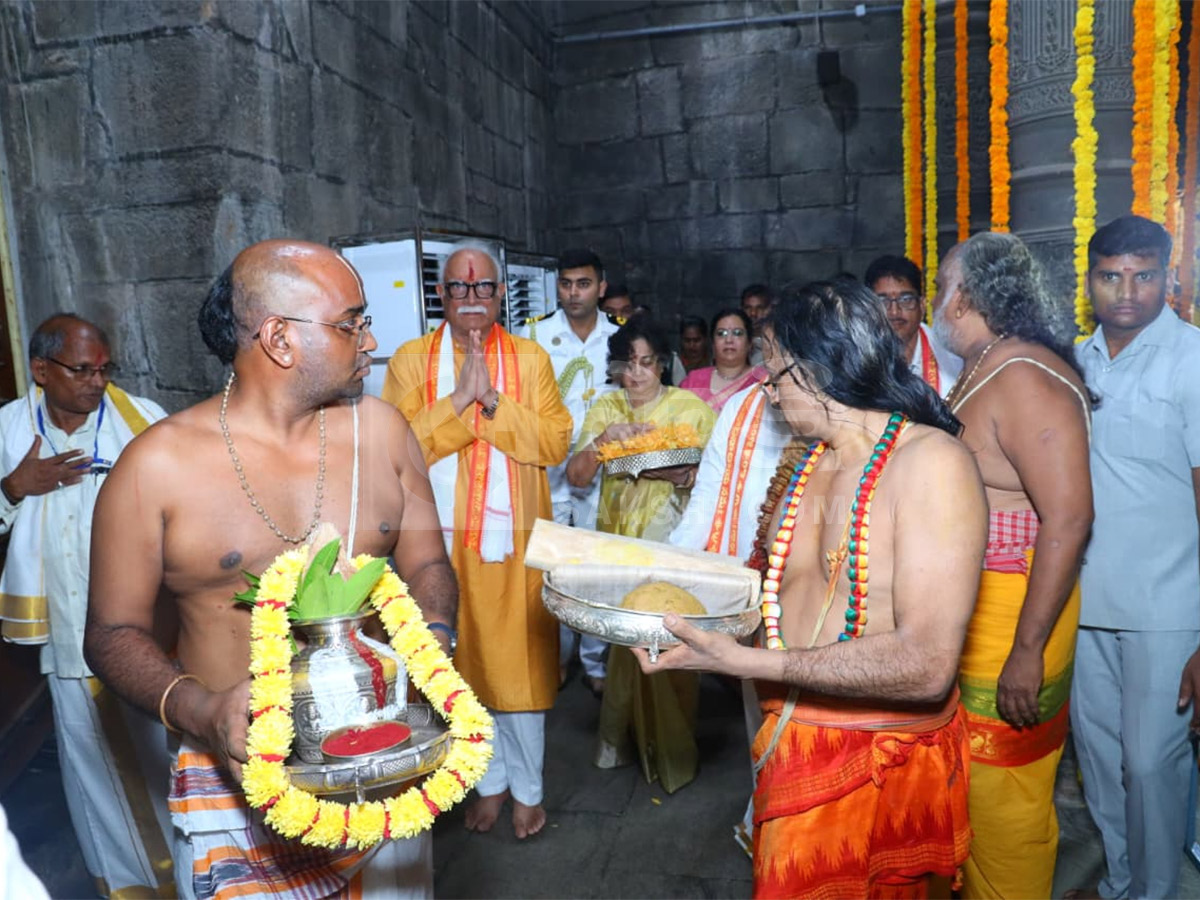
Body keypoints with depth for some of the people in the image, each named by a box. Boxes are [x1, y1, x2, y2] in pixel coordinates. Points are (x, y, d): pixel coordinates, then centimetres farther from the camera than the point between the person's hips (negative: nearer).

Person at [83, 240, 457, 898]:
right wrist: (197, 709, -21)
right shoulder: (157, 465, -10)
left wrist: (434, 636, -14)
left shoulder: (378, 429, -1)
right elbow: (113, 632, -3)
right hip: (239, 780, -3)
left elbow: (426, 563, 6)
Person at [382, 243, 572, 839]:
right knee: (464, 662, 11)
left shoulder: (530, 359, 3)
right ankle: (490, 780, 32)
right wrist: (460, 397, -18)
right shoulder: (411, 360, 2)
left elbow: (555, 443, -7)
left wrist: (491, 397, -16)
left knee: (518, 662, 7)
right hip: (445, 541, 1)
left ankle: (527, 787, 27)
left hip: (515, 539, 0)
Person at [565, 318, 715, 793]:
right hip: (619, 538, 3)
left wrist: (682, 474, -22)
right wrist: (603, 438, -15)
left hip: (673, 541, -3)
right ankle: (622, 736, 27)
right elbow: (576, 474, 2)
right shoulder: (606, 408, 8)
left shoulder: (692, 407, -1)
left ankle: (670, 748, 18)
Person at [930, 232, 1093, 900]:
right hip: (963, 610, 9)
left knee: (1002, 796, 6)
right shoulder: (983, 369, 10)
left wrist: (1028, 651, -23)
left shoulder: (1026, 377, -19)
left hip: (1012, 615, -9)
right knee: (970, 780, 21)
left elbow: (1068, 519, -24)